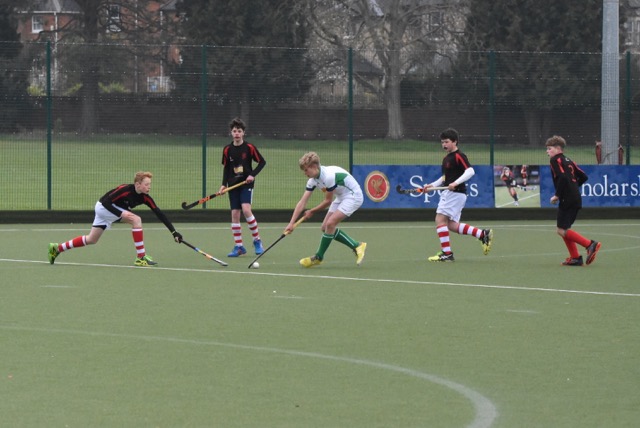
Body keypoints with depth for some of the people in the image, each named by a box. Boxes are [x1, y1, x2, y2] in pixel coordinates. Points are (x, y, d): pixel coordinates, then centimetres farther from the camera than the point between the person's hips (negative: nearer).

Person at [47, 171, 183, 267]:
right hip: (103, 206, -8)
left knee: (91, 240, 17)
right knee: (136, 220, -23)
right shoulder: (125, 189, -30)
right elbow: (106, 201, -28)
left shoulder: (145, 198, -10)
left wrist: (174, 232, -16)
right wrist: (121, 214, -37)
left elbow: (159, 213, -12)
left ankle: (57, 248, 26)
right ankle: (141, 257, -20)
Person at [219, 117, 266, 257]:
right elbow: (226, 168, 12)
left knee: (246, 210, -20)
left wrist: (253, 174, -11)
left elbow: (262, 162, 2)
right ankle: (238, 246, 5)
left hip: (246, 184, -4)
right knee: (234, 214, -1)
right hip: (233, 185, 4)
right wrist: (224, 184, 1)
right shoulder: (227, 149, 4)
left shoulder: (249, 147, -5)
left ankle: (257, 240, -4)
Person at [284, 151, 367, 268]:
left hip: (353, 196, -10)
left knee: (330, 224, -19)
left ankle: (318, 257, -4)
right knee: (325, 227, 3)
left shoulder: (329, 176, -30)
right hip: (341, 198, 10)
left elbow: (328, 201, -18)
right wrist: (291, 223, -11)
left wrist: (312, 211, -4)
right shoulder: (313, 180, -4)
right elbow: (302, 202, -5)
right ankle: (357, 246, 11)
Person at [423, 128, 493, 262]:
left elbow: (470, 171, -23)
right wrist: (432, 185, 17)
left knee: (440, 220, -13)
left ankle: (446, 253, -11)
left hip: (456, 193, -10)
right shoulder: (446, 159, 18)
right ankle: (483, 234, 12)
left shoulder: (459, 156, -11)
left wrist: (456, 183, -32)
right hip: (448, 194, 10)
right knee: (452, 225, 8)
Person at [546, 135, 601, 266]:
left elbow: (563, 178, -20)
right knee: (564, 230, 15)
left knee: (562, 231, -8)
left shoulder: (555, 160, -5)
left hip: (567, 200, -9)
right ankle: (575, 257, 11)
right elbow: (583, 177, 18)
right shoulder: (568, 161, 20)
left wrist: (557, 195, -15)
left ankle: (590, 244, -15)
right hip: (576, 199, 9)